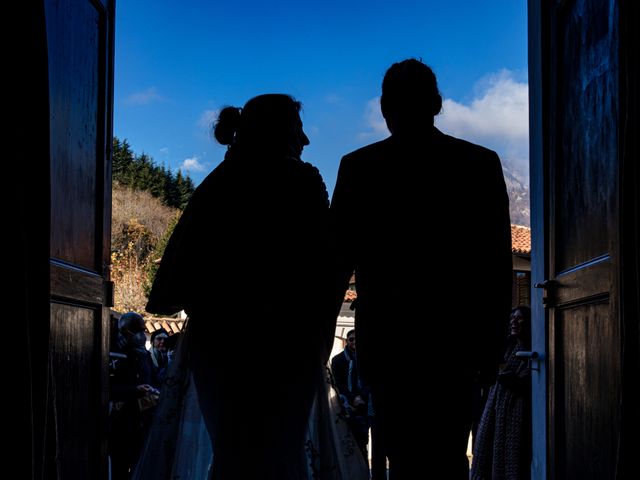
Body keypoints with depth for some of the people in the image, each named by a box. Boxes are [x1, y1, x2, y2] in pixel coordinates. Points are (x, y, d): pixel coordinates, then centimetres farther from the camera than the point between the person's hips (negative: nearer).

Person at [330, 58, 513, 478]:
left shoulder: (359, 167, -1)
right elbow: (498, 260, 1)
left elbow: (338, 258, 1)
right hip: (457, 337, 1)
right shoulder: (482, 164, 1)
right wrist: (493, 337, 8)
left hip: (387, 338, -1)